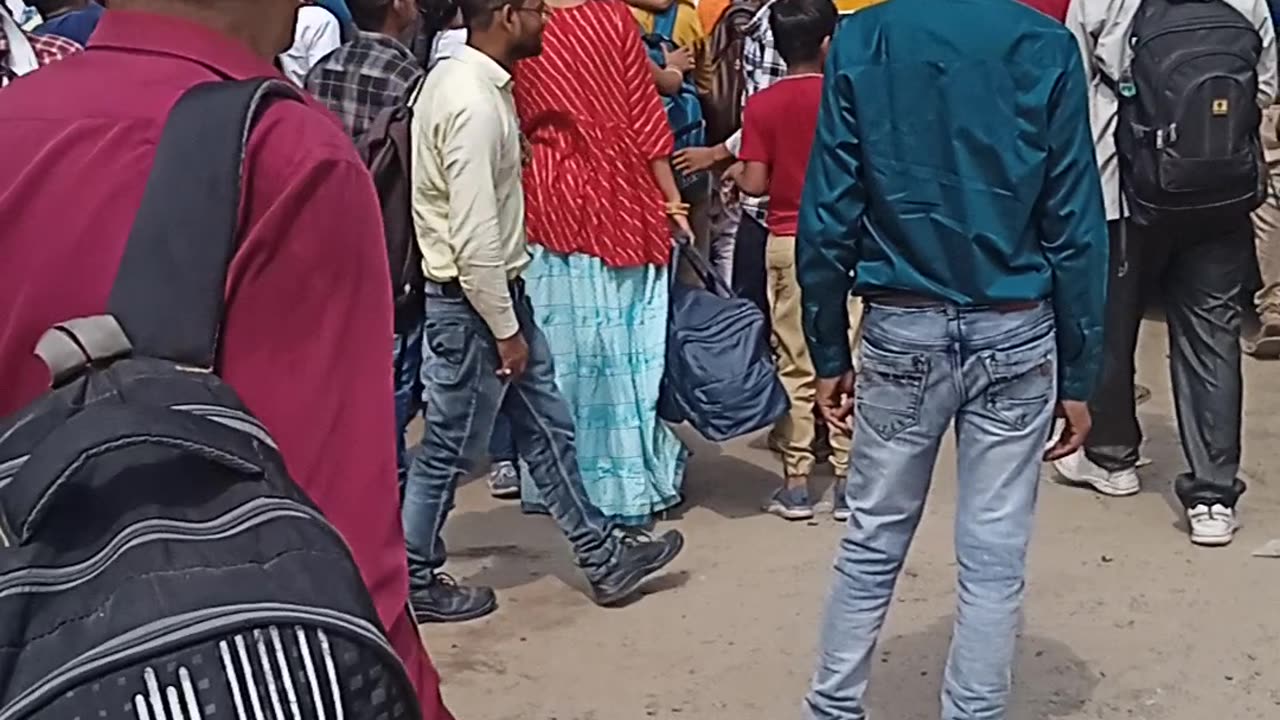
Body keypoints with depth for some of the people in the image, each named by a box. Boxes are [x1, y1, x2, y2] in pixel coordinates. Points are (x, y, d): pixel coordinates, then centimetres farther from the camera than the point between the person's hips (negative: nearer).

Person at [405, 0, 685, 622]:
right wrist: (505, 330, -18)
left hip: (500, 289, 10)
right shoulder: (472, 103, -25)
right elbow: (475, 239, -26)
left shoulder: (466, 78, 7)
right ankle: (412, 583, 23)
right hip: (472, 303, -10)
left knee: (547, 427, 16)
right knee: (449, 452, 6)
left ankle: (603, 557, 27)